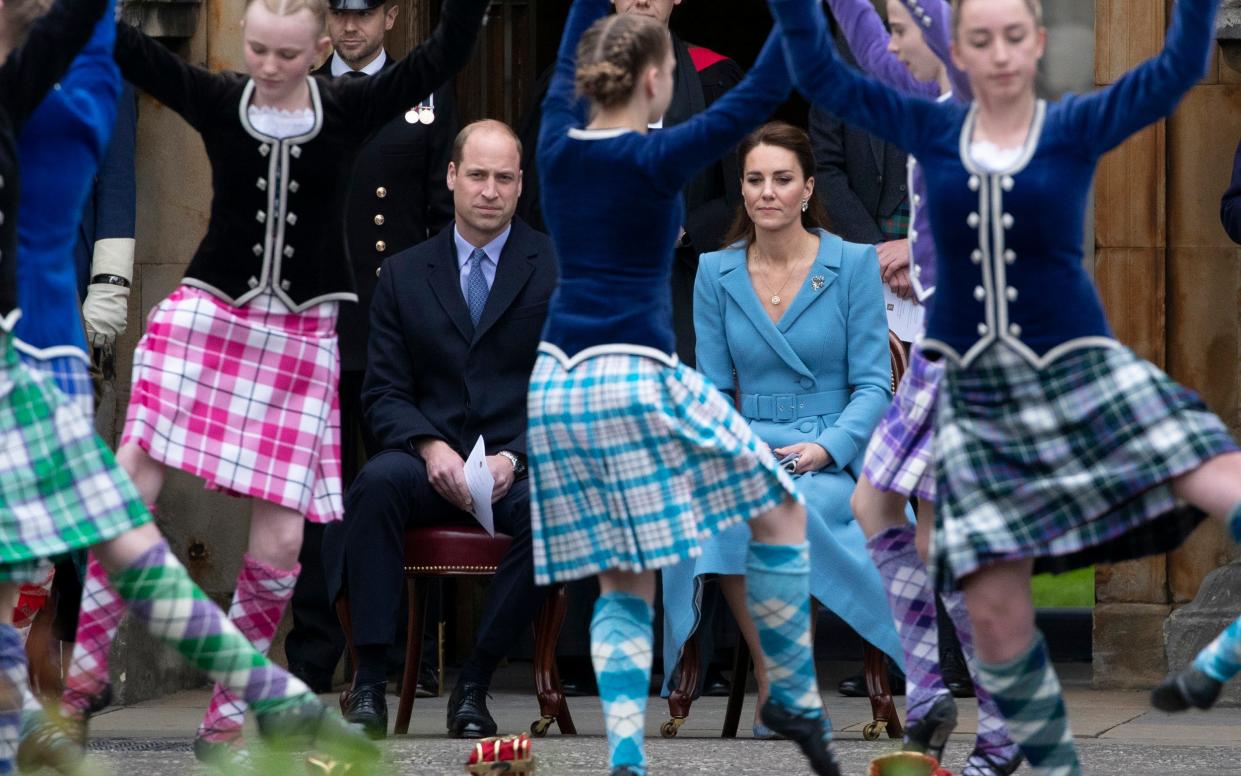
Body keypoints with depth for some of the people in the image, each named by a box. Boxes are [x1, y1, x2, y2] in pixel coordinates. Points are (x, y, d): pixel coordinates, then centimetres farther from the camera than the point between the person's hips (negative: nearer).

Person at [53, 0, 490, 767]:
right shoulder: (219, 101, -1)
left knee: (280, 540, -4)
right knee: (130, 486, -15)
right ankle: (88, 669, -2)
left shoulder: (348, 109, -1)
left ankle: (229, 712, 10)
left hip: (300, 335, 0)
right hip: (208, 315, 0)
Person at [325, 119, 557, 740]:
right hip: (431, 462, 1)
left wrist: (514, 457, -15)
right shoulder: (404, 275, 12)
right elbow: (385, 392, 7)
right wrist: (431, 447, -13)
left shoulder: (557, 268, 6)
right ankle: (369, 681, -30)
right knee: (378, 482, -32)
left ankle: (474, 684, -21)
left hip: (523, 462, -1)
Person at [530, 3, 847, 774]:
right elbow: (762, 94, -7)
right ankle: (795, 697, 15)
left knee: (623, 586, 9)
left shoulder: (558, 145, 6)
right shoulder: (655, 160, -9)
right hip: (639, 381, -6)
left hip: (558, 386, 6)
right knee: (781, 510, 11)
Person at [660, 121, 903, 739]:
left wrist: (826, 448, -16)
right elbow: (711, 389, 12)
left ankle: (781, 682, -23)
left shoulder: (854, 264, 2)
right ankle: (773, 680, -24)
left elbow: (873, 385, 0)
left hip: (832, 460, -2)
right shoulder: (715, 273, 11)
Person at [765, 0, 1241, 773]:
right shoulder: (933, 130, 5)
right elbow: (821, 73, 4)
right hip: (976, 397, 2)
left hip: (1081, 374, -2)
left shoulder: (1077, 127, -2)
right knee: (995, 610, 0)